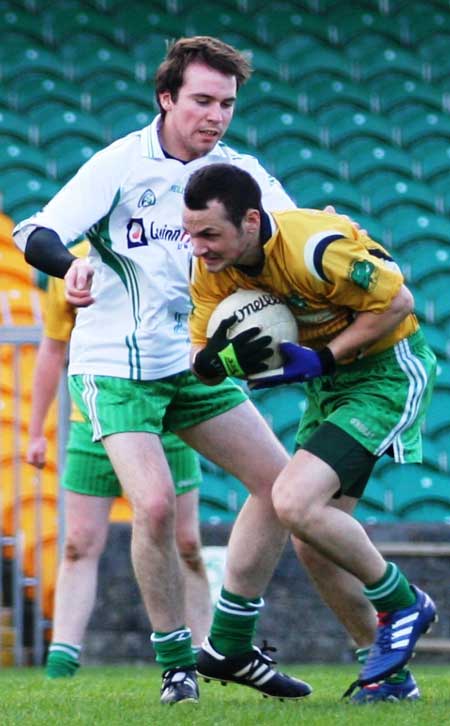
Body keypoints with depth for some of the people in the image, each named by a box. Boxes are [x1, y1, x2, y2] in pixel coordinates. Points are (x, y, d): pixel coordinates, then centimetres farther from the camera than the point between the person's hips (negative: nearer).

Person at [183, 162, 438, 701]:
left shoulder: (314, 248, -31)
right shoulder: (211, 270, -8)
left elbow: (397, 301, -21)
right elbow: (201, 362, -3)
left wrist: (321, 359, -23)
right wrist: (223, 358, -26)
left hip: (387, 369, -8)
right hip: (330, 377, 8)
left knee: (295, 503, -22)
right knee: (313, 535, 6)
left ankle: (403, 605, -1)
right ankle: (389, 670, 19)